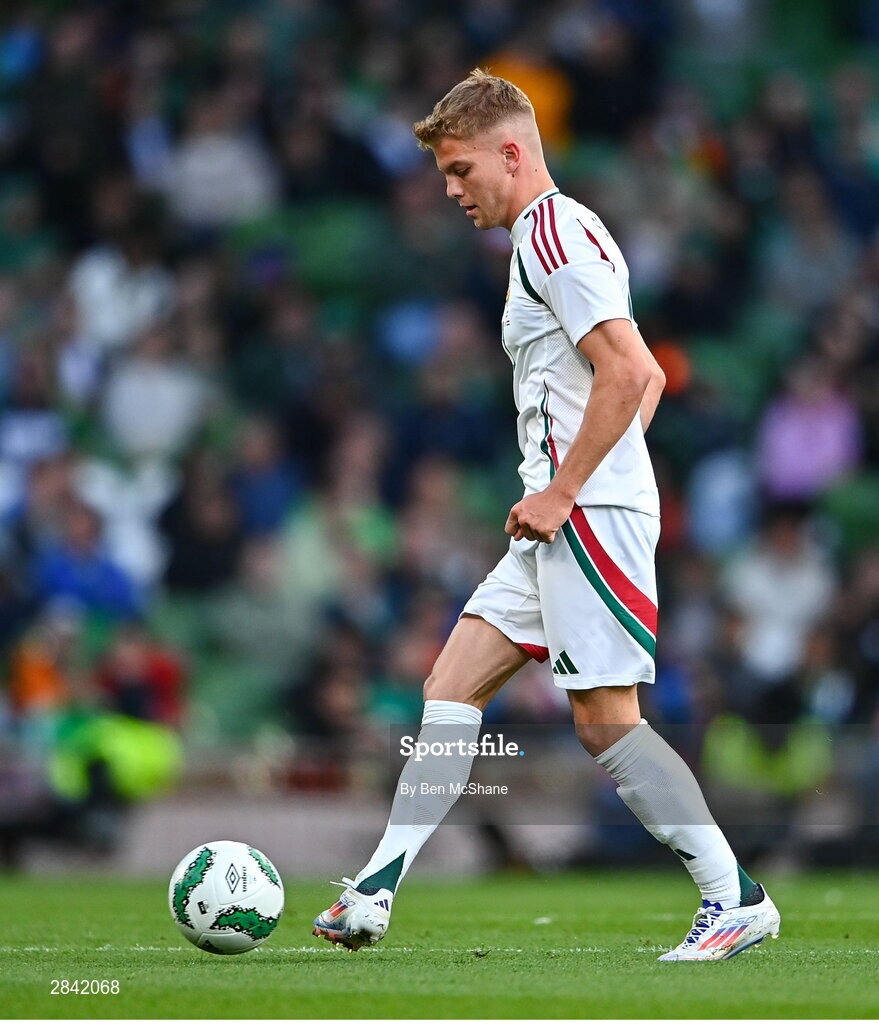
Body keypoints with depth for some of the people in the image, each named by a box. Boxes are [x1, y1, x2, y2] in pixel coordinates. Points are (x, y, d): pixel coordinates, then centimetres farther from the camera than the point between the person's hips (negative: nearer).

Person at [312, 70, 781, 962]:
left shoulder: (555, 233, -11)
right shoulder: (551, 239, 21)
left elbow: (628, 371, -21)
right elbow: (649, 376, 26)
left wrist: (561, 493, -18)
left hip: (591, 517, -11)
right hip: (565, 520, 11)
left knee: (607, 720, -10)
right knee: (450, 688, 6)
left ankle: (736, 900, -5)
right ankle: (376, 891, 3)